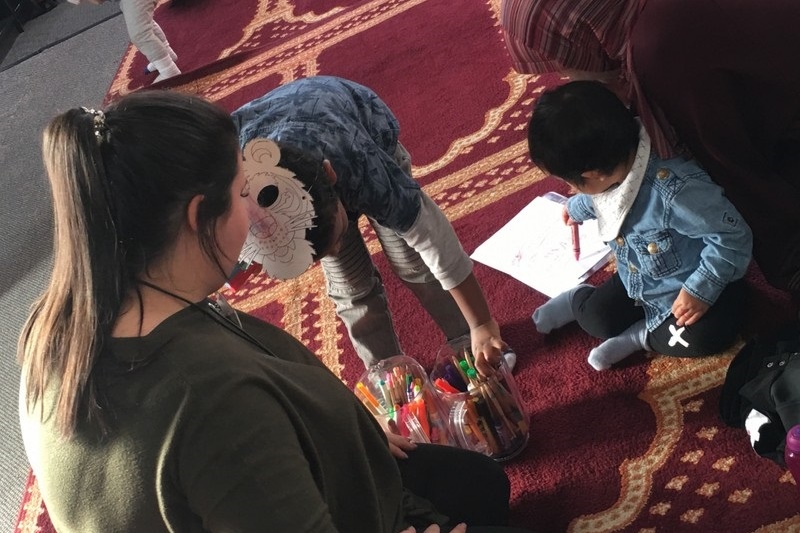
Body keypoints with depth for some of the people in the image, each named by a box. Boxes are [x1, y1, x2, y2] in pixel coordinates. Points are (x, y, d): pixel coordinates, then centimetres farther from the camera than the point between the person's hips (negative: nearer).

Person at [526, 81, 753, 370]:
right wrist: (576, 208, 33)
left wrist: (701, 290, -26)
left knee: (703, 336, -28)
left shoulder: (676, 191, -42)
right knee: (596, 319, -5)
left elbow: (732, 235, -31)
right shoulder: (615, 166, -16)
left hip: (693, 283, -6)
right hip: (639, 278, 6)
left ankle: (640, 335, -5)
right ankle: (578, 301, 26)